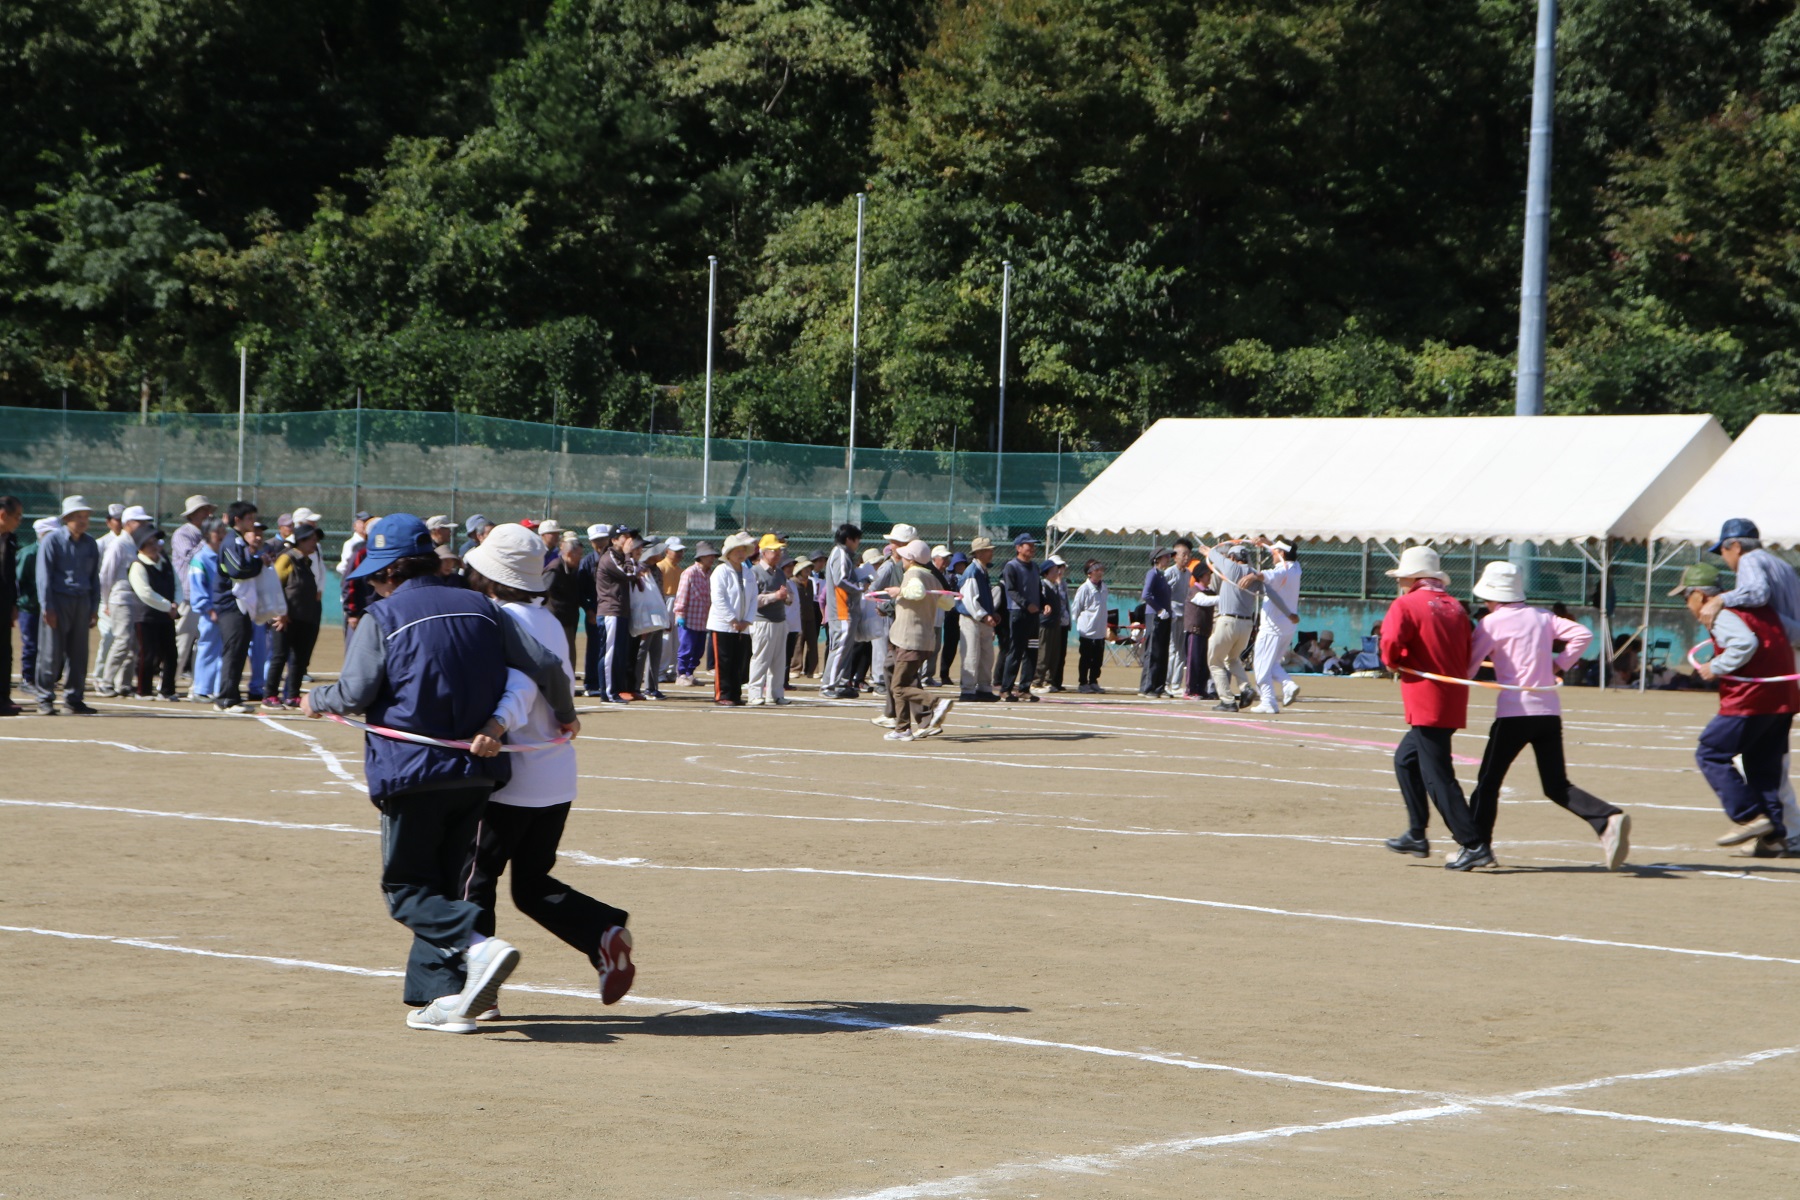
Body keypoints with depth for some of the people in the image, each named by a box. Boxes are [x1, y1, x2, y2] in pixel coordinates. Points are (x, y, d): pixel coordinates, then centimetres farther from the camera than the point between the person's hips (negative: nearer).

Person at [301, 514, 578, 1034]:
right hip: (477, 771, 6)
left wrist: (316, 700, 11)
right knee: (444, 883, 15)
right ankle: (444, 996, 9)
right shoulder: (480, 609, 9)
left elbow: (354, 693, -11)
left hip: (412, 771, -5)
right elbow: (545, 664, 7)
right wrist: (564, 714, 26)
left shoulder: (382, 618, -6)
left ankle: (478, 945, -23)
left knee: (405, 886, 3)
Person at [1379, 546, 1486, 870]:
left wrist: (1395, 663, -1)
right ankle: (1416, 836, 24)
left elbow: (1391, 643, -21)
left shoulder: (1405, 605, -7)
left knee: (1438, 777, -6)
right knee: (1406, 758, 22)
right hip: (1454, 701, 8)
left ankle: (1474, 845, -11)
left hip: (1427, 703, -8)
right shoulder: (1455, 607, 13)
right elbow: (1467, 654, 12)